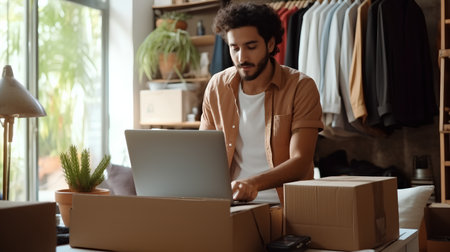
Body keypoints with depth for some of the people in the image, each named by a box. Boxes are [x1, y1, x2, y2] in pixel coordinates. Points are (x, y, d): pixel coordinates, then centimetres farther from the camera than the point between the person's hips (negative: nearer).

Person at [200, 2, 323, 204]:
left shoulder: (301, 87, -7)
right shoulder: (216, 87, 4)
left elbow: (301, 162, -16)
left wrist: (254, 183, -33)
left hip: (286, 202, -2)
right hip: (230, 202, 3)